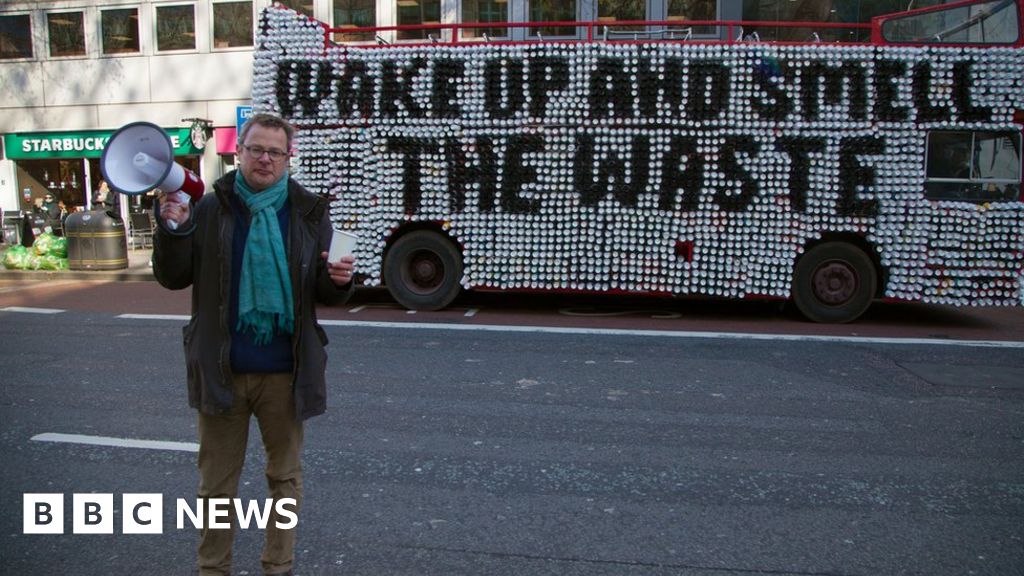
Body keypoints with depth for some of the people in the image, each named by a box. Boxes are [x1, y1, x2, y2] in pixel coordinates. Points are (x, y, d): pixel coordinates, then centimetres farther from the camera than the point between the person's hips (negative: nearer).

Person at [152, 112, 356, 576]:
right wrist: (173, 230, -15)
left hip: (284, 372, 1)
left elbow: (325, 294, 4)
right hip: (221, 369, 0)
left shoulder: (309, 213, 0)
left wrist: (339, 280, -19)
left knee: (285, 476, 15)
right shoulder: (209, 209, -1)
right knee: (217, 483, 13)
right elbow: (173, 278, 2)